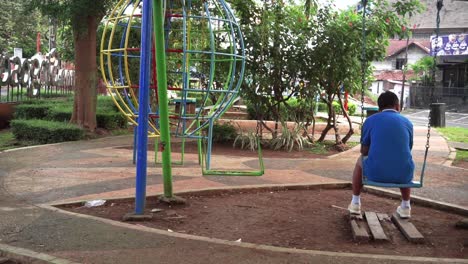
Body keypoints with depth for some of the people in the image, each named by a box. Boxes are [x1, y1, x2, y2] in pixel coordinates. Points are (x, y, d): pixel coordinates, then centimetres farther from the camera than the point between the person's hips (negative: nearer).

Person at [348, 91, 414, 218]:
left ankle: (355, 203, 37)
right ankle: (405, 206, 40)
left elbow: (364, 151, 10)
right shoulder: (407, 122, 9)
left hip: (375, 172, -1)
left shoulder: (370, 120, 4)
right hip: (402, 175, 2)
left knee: (361, 160, 32)